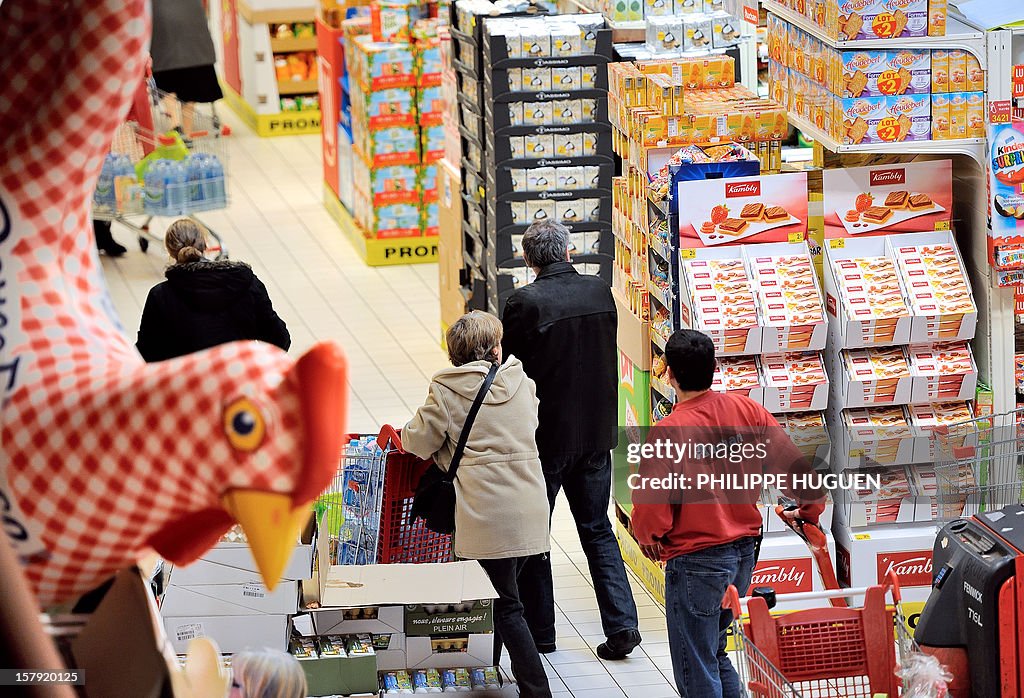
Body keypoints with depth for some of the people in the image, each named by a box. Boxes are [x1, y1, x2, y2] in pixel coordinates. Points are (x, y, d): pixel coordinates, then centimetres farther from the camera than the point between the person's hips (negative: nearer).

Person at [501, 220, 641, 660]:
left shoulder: (526, 302, -18)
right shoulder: (601, 293, -1)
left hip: (545, 434, -5)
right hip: (597, 431, 5)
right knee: (598, 530, 14)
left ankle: (539, 631, 15)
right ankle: (621, 624, 4)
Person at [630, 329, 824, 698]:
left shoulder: (667, 432, -19)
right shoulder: (745, 409, -5)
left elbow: (649, 509, -19)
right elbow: (793, 461, -2)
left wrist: (649, 537, 3)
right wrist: (810, 508, 15)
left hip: (695, 561, -6)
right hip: (745, 552, 6)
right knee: (714, 653, 24)